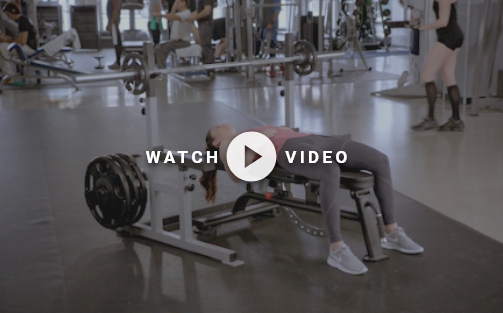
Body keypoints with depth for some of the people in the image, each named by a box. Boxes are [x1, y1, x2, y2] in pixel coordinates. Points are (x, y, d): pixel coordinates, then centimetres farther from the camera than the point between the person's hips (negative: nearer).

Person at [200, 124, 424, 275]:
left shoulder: (257, 132, 40)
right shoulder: (228, 144, 18)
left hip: (312, 141, 8)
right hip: (290, 150, -7)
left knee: (379, 160, -12)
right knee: (330, 172, -42)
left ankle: (392, 233, -4)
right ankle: (337, 250, -34)